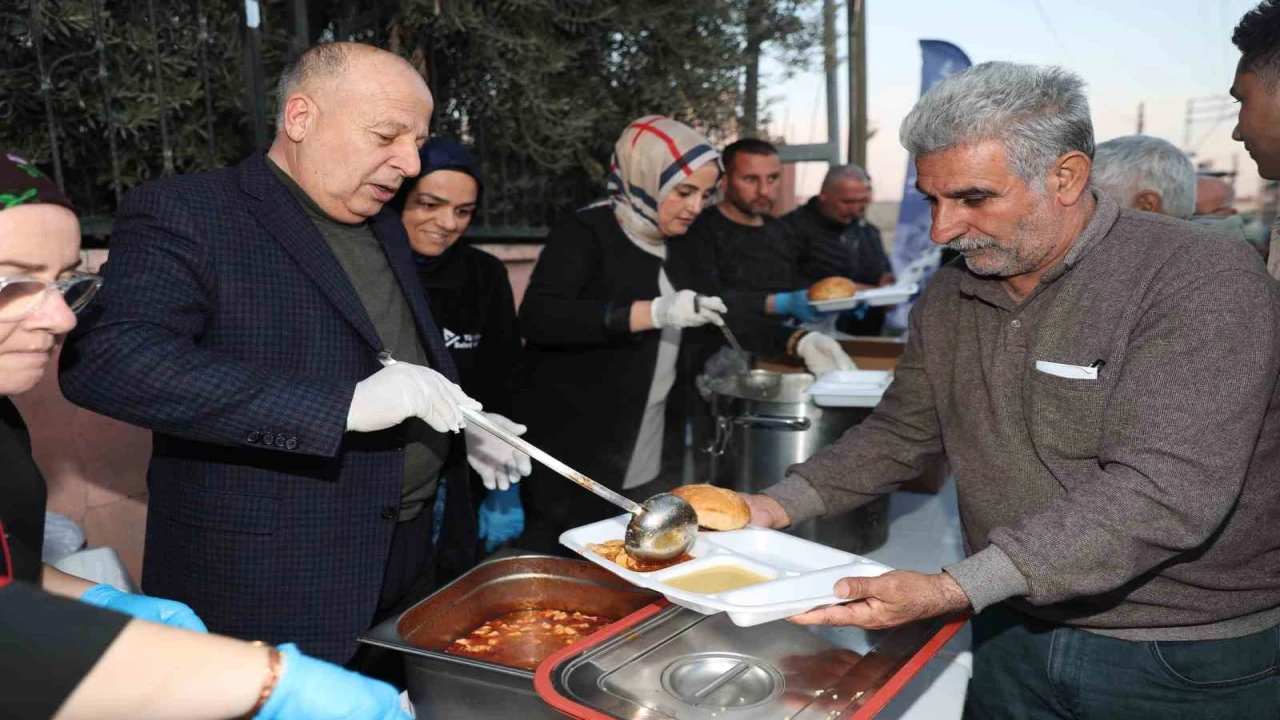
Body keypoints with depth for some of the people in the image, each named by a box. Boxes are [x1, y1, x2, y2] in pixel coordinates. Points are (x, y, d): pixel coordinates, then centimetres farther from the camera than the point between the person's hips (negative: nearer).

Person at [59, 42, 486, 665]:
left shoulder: (383, 225, 11)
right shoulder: (184, 215, -13)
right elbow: (101, 357, -29)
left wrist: (464, 426, 1)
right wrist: (343, 404, -34)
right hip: (266, 590, -7)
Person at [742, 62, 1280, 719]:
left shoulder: (1204, 280, -21)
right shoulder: (950, 294, 0)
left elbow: (1163, 494, -30)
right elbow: (900, 432, 7)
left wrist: (951, 591, -36)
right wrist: (781, 505, -8)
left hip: (1186, 665, -5)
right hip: (1014, 633, 5)